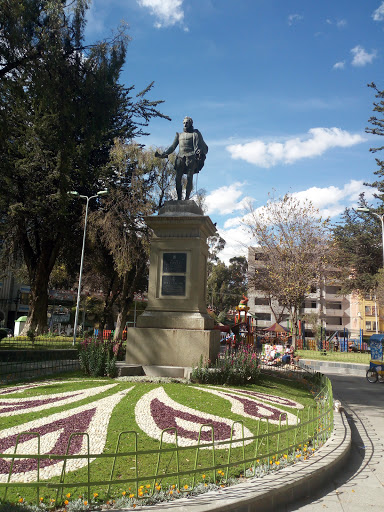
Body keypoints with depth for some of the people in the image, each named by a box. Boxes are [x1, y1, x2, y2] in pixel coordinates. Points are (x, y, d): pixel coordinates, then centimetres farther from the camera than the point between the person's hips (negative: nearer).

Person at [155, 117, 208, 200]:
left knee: (189, 178, -14)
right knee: (178, 178, -10)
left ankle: (187, 198, -17)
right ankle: (179, 199, -10)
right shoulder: (179, 135, 26)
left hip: (191, 157, -4)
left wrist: (200, 152, -20)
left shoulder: (195, 133, 13)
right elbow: (172, 147, 25)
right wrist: (163, 154, 14)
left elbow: (202, 146, 3)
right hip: (180, 158, 4)